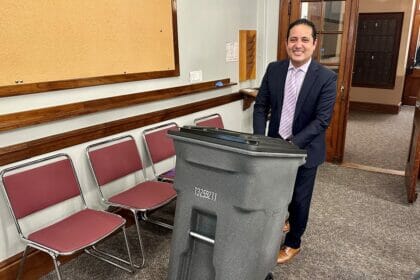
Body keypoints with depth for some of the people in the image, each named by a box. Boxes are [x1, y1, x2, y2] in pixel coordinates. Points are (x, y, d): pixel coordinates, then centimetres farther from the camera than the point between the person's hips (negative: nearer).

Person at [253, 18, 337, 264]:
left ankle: (293, 243, 35)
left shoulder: (327, 77, -14)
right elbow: (261, 106, 0)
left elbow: (322, 120, -17)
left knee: (299, 199, 12)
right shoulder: (274, 69, -3)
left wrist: (293, 143, -26)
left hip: (305, 149, -3)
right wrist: (259, 140, -13)